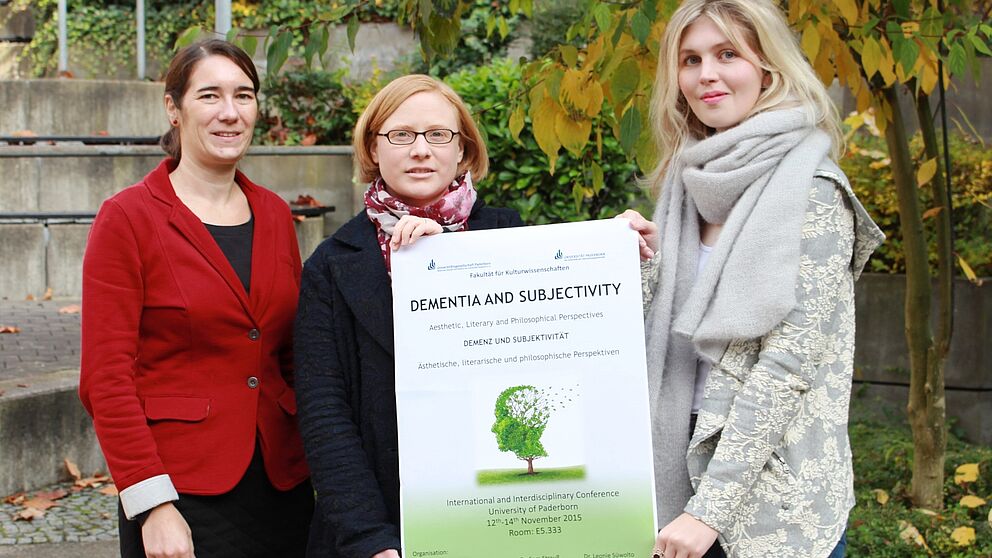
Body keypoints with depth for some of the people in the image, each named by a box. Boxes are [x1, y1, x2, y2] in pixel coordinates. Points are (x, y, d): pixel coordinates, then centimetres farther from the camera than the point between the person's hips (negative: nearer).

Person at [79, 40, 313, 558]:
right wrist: (152, 506, -16)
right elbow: (106, 379, -10)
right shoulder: (127, 218, -7)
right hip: (183, 493, -5)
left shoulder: (275, 214, 9)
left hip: (282, 485, 5)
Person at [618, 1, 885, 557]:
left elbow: (788, 360, -18)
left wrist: (710, 507, -21)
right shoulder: (694, 180, 8)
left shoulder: (810, 189, -12)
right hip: (689, 458, 6)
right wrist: (658, 259, -3)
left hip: (774, 486, -6)